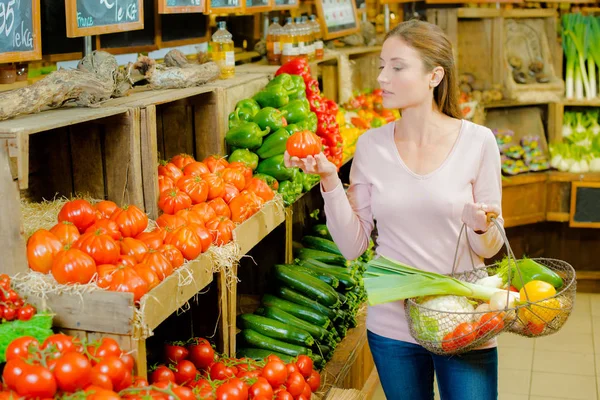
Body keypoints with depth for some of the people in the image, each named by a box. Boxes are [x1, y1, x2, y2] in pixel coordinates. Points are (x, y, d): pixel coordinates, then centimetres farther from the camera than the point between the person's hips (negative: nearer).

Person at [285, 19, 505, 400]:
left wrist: (481, 227, -25)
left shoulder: (477, 141, -9)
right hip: (392, 325, 2)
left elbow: (489, 249, -3)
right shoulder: (371, 145, -3)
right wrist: (330, 180, -14)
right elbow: (353, 245, -4)